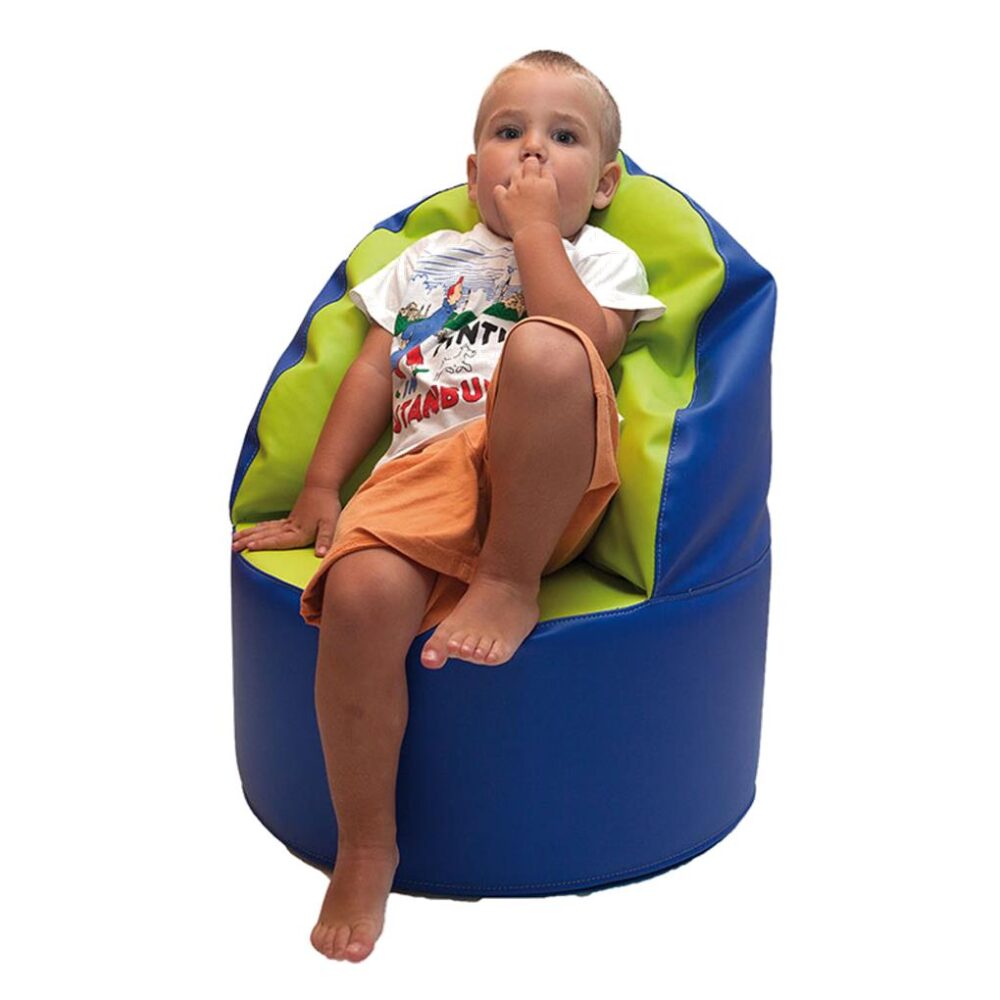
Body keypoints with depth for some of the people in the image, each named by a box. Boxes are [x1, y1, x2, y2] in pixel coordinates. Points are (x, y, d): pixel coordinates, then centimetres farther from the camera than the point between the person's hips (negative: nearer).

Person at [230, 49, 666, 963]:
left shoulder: (602, 260, 19)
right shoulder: (428, 259, 31)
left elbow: (580, 348, -5)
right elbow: (373, 375, 23)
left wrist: (533, 228, 2)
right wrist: (320, 492, 14)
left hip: (547, 481, -2)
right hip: (422, 475, 3)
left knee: (543, 350, -37)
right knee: (360, 595, -30)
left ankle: (513, 578, -21)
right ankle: (365, 851, -13)